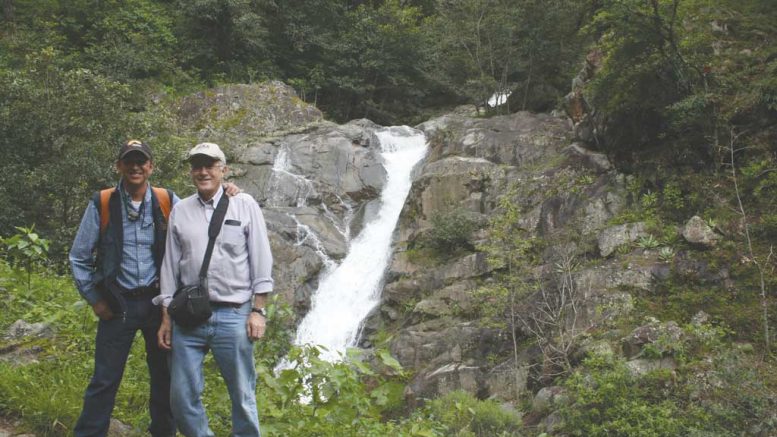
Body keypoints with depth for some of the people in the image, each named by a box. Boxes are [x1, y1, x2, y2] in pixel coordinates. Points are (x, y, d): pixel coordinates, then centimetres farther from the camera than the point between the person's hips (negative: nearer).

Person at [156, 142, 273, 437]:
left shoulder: (244, 205, 2)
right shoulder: (180, 211, 9)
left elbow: (261, 260, 0)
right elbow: (170, 266, 11)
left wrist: (258, 311, -5)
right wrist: (166, 318, 8)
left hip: (233, 316, -3)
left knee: (243, 396, 5)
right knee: (182, 398, 5)